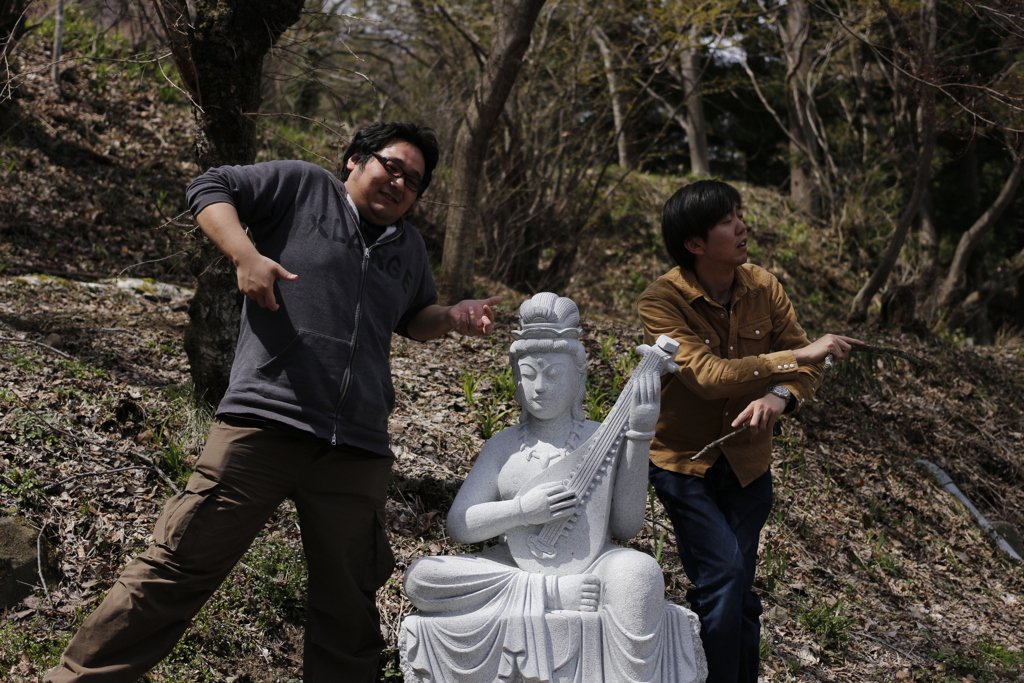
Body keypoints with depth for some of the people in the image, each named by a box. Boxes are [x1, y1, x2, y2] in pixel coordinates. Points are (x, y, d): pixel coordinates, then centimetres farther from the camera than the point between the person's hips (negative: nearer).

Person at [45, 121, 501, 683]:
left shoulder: (408, 247, 23)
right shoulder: (301, 186, 7)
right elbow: (209, 188, 6)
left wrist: (452, 318, 15)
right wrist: (246, 256, -11)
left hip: (357, 452, 5)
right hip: (265, 423, -5)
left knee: (348, 605, 9)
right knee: (181, 565, -6)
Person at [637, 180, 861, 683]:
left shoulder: (763, 287, -4)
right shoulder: (661, 301, -19)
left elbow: (806, 368, -4)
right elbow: (707, 376, -30)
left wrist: (780, 396, -27)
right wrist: (795, 356, -33)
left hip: (747, 465, 4)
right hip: (684, 462, -4)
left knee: (737, 594, 5)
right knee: (725, 578, -17)